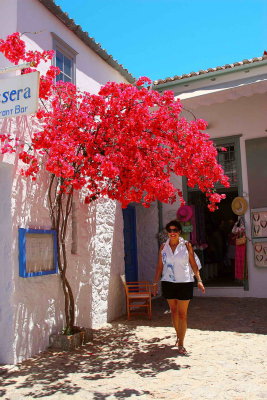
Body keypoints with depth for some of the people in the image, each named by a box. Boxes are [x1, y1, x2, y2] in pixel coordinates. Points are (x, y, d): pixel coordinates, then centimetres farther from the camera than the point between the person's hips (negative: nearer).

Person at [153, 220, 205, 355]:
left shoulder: (186, 245, -2)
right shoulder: (163, 246, 4)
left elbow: (193, 264, 0)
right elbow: (160, 266, 7)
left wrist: (199, 280, -7)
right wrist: (155, 283, 6)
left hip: (184, 283, -3)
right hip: (168, 283, 3)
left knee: (182, 314, -1)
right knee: (173, 311, 14)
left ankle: (181, 344, 7)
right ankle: (178, 336, 33)